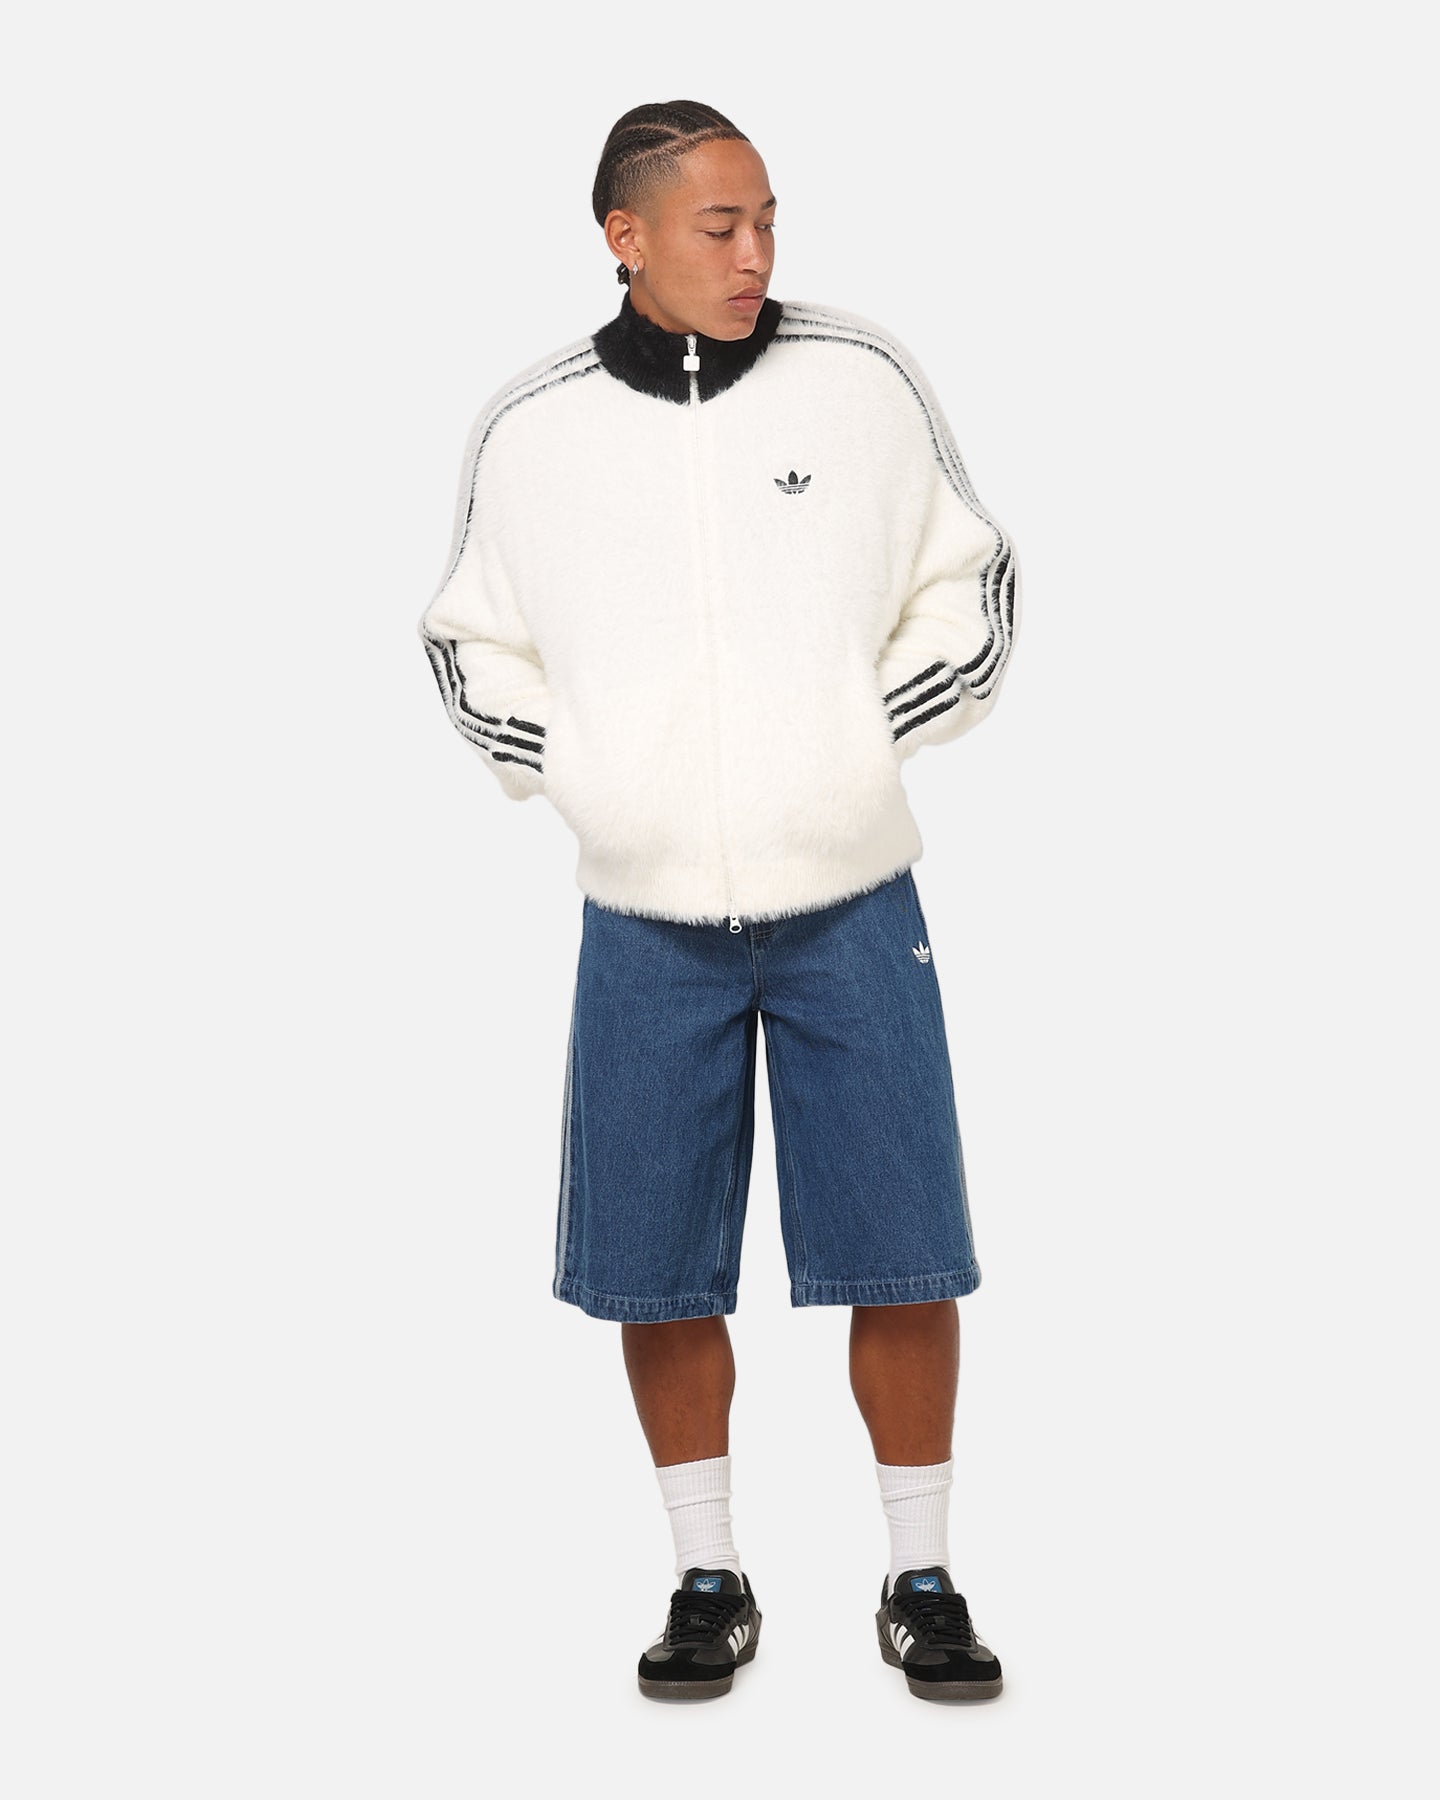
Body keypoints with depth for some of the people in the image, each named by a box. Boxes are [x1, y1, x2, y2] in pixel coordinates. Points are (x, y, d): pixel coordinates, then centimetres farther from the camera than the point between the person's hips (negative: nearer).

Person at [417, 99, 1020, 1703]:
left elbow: (974, 586, 7)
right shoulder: (528, 431, -2)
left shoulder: (863, 379, -3)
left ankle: (920, 1583, 19)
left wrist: (881, 731, -6)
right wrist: (571, 774, -4)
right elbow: (468, 643, 11)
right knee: (656, 1275, 7)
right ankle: (708, 1582, 25)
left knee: (902, 1260, 2)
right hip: (646, 922, 1)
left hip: (851, 906, 0)